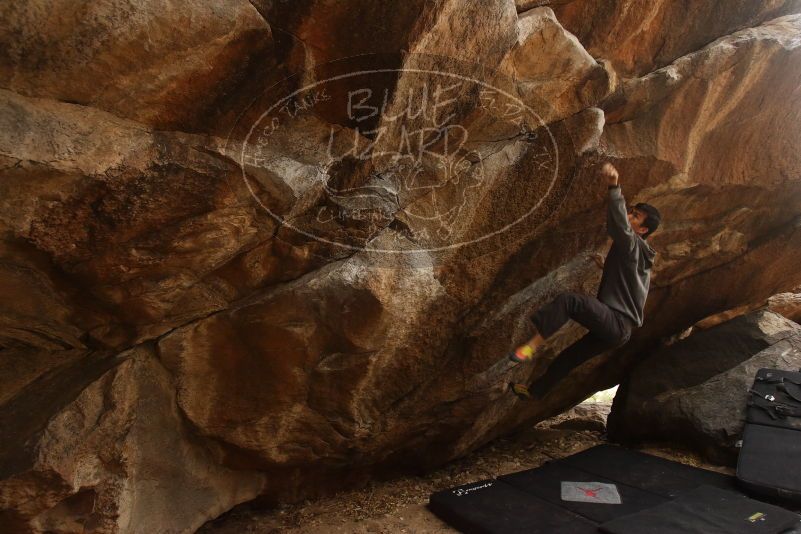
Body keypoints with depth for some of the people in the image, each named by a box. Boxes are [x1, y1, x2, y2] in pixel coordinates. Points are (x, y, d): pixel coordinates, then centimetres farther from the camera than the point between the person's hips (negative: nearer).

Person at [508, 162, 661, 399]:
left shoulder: (633, 244, -8)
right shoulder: (638, 254, 21)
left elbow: (619, 225, -31)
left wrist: (614, 187, -39)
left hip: (617, 322, -10)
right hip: (616, 328, 10)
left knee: (568, 300, -30)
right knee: (569, 356, 21)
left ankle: (531, 346, -32)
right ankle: (536, 391, 36)